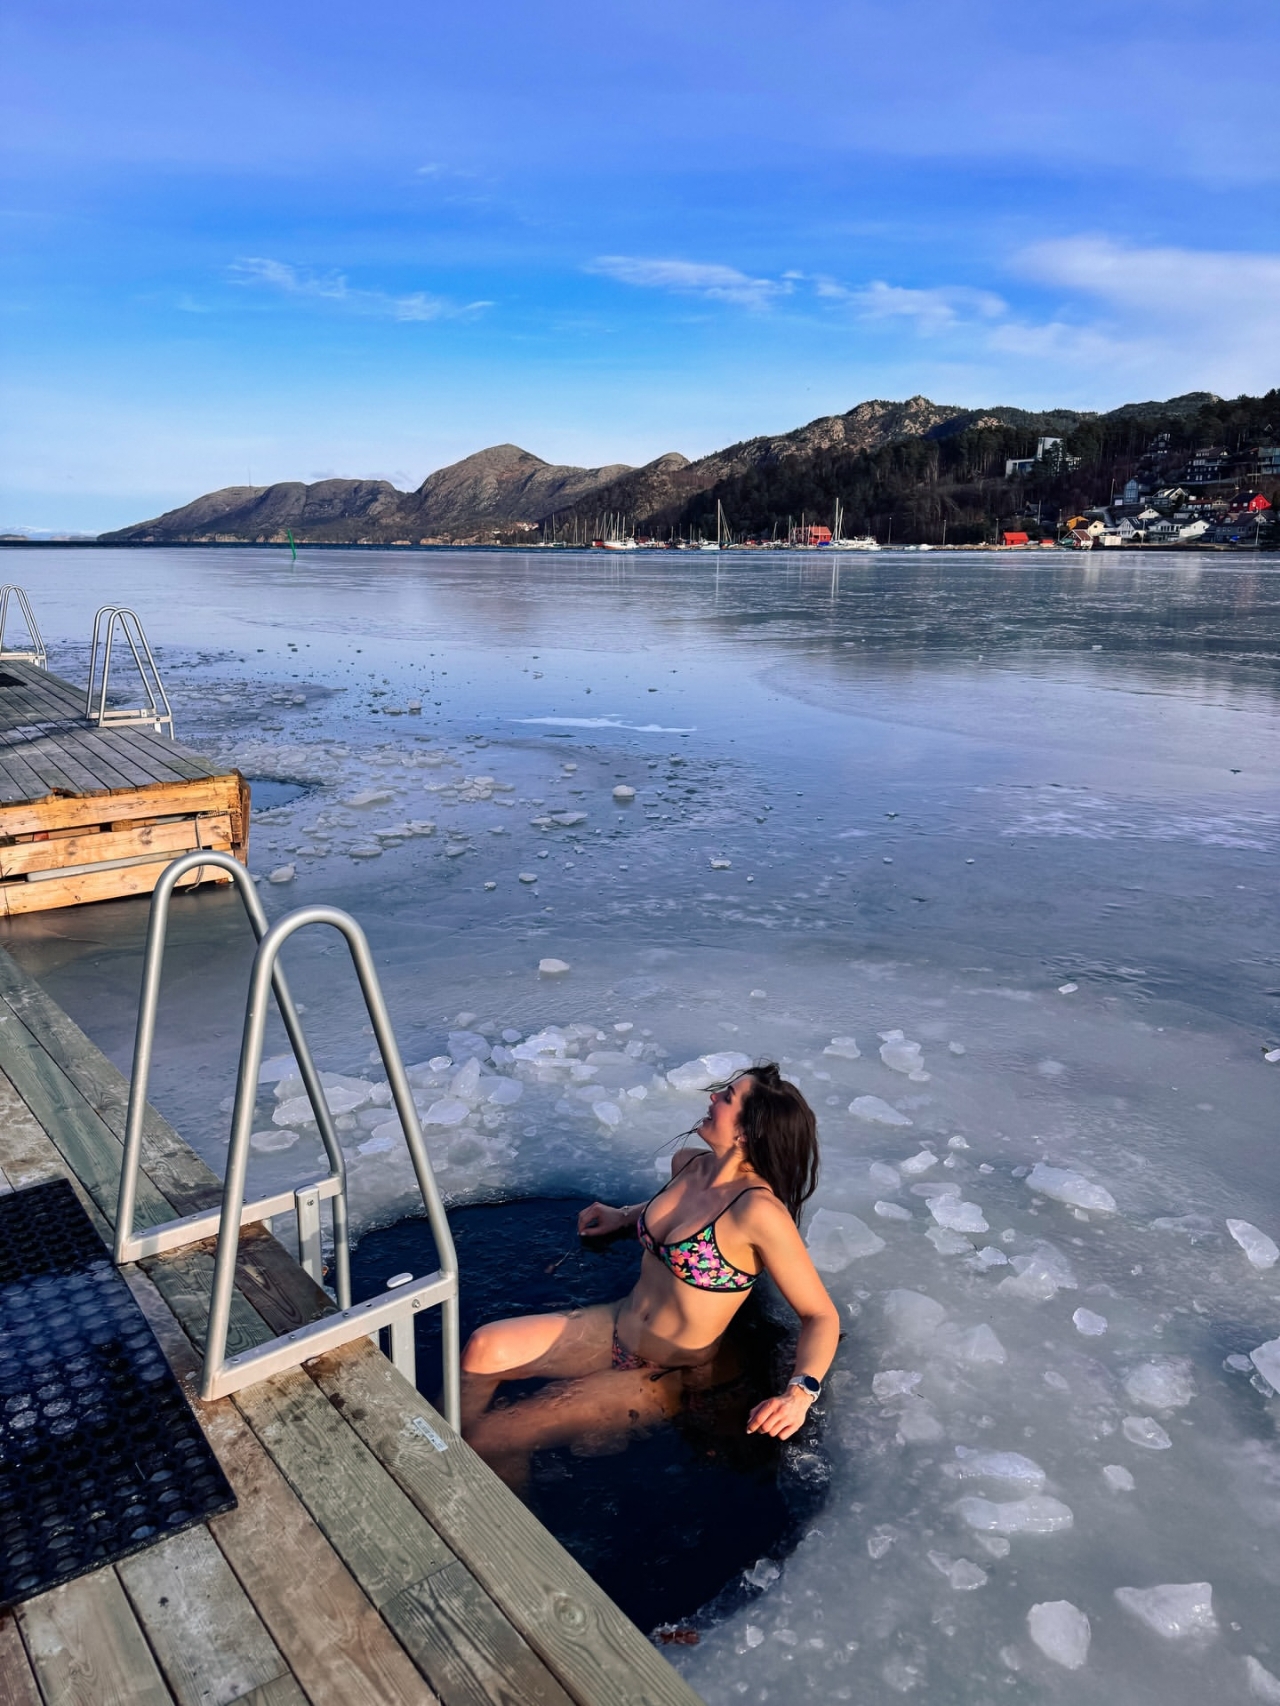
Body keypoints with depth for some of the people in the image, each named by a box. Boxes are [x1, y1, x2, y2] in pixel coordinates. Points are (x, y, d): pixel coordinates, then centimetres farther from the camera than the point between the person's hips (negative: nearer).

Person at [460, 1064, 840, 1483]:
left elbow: (821, 1315, -23)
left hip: (670, 1376, -6)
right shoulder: (687, 1164, -3)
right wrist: (625, 1216, 23)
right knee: (483, 1348, -15)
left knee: (494, 1439, -13)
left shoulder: (758, 1209, -27)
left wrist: (800, 1392, -37)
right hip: (613, 1328, 7)